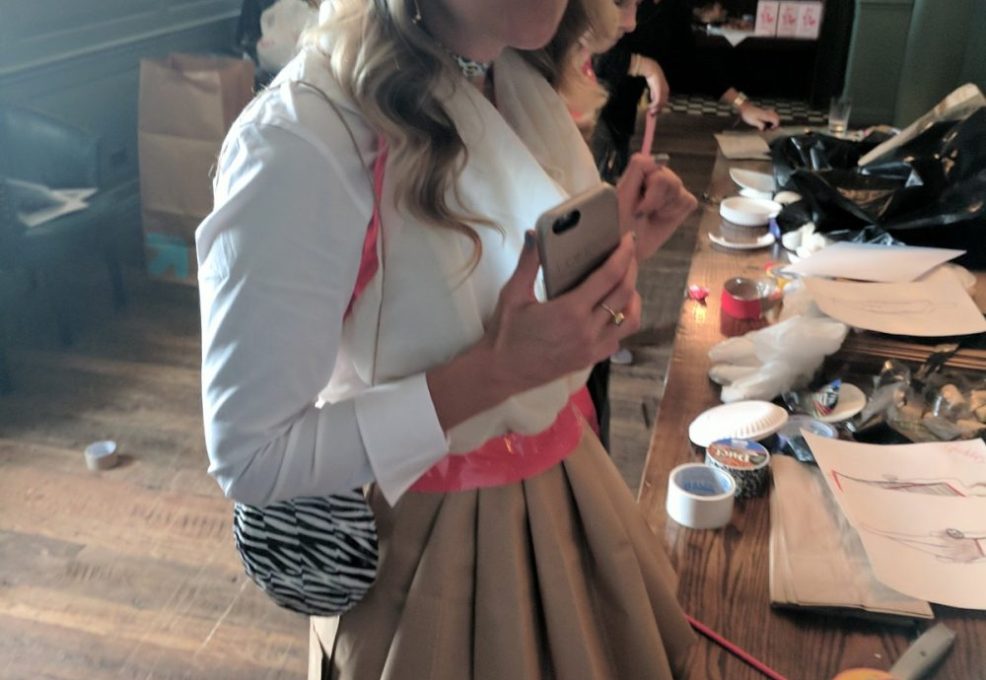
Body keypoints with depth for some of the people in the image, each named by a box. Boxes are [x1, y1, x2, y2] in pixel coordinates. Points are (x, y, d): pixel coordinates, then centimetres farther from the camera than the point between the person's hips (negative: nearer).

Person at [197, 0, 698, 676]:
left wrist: (619, 248, -9)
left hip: (567, 485, 7)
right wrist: (499, 369, -32)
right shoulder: (301, 143, -29)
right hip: (428, 539, -7)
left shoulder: (523, 78, -4)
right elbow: (251, 457, -25)